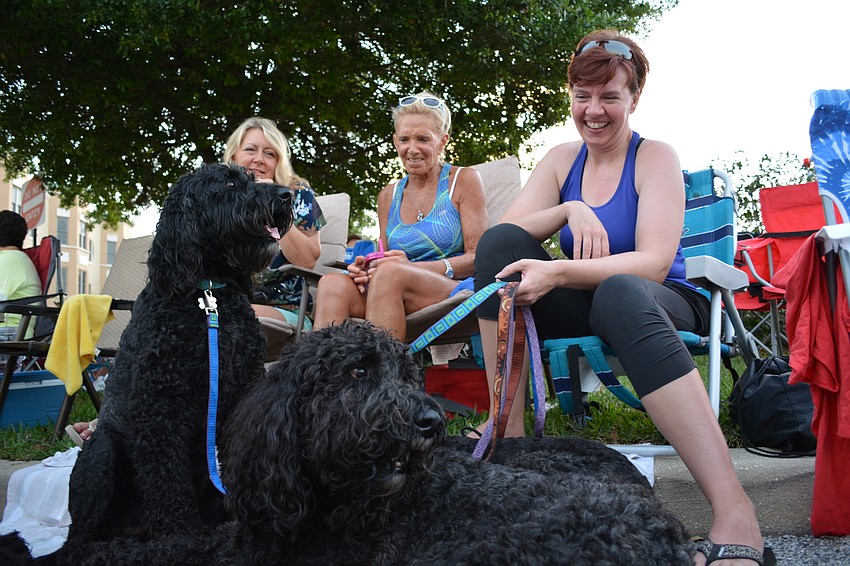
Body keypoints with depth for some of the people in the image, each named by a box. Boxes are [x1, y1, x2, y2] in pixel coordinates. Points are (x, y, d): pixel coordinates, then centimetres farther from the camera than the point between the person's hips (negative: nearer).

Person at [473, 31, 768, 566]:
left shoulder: (655, 157, -3)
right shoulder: (562, 159, 11)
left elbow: (654, 262, -18)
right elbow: (507, 231, -2)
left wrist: (560, 272, -32)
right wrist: (569, 210, -20)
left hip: (659, 305, -4)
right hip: (584, 305, 5)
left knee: (618, 292, -41)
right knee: (499, 241, -17)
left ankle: (735, 513, -51)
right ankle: (507, 429, -25)